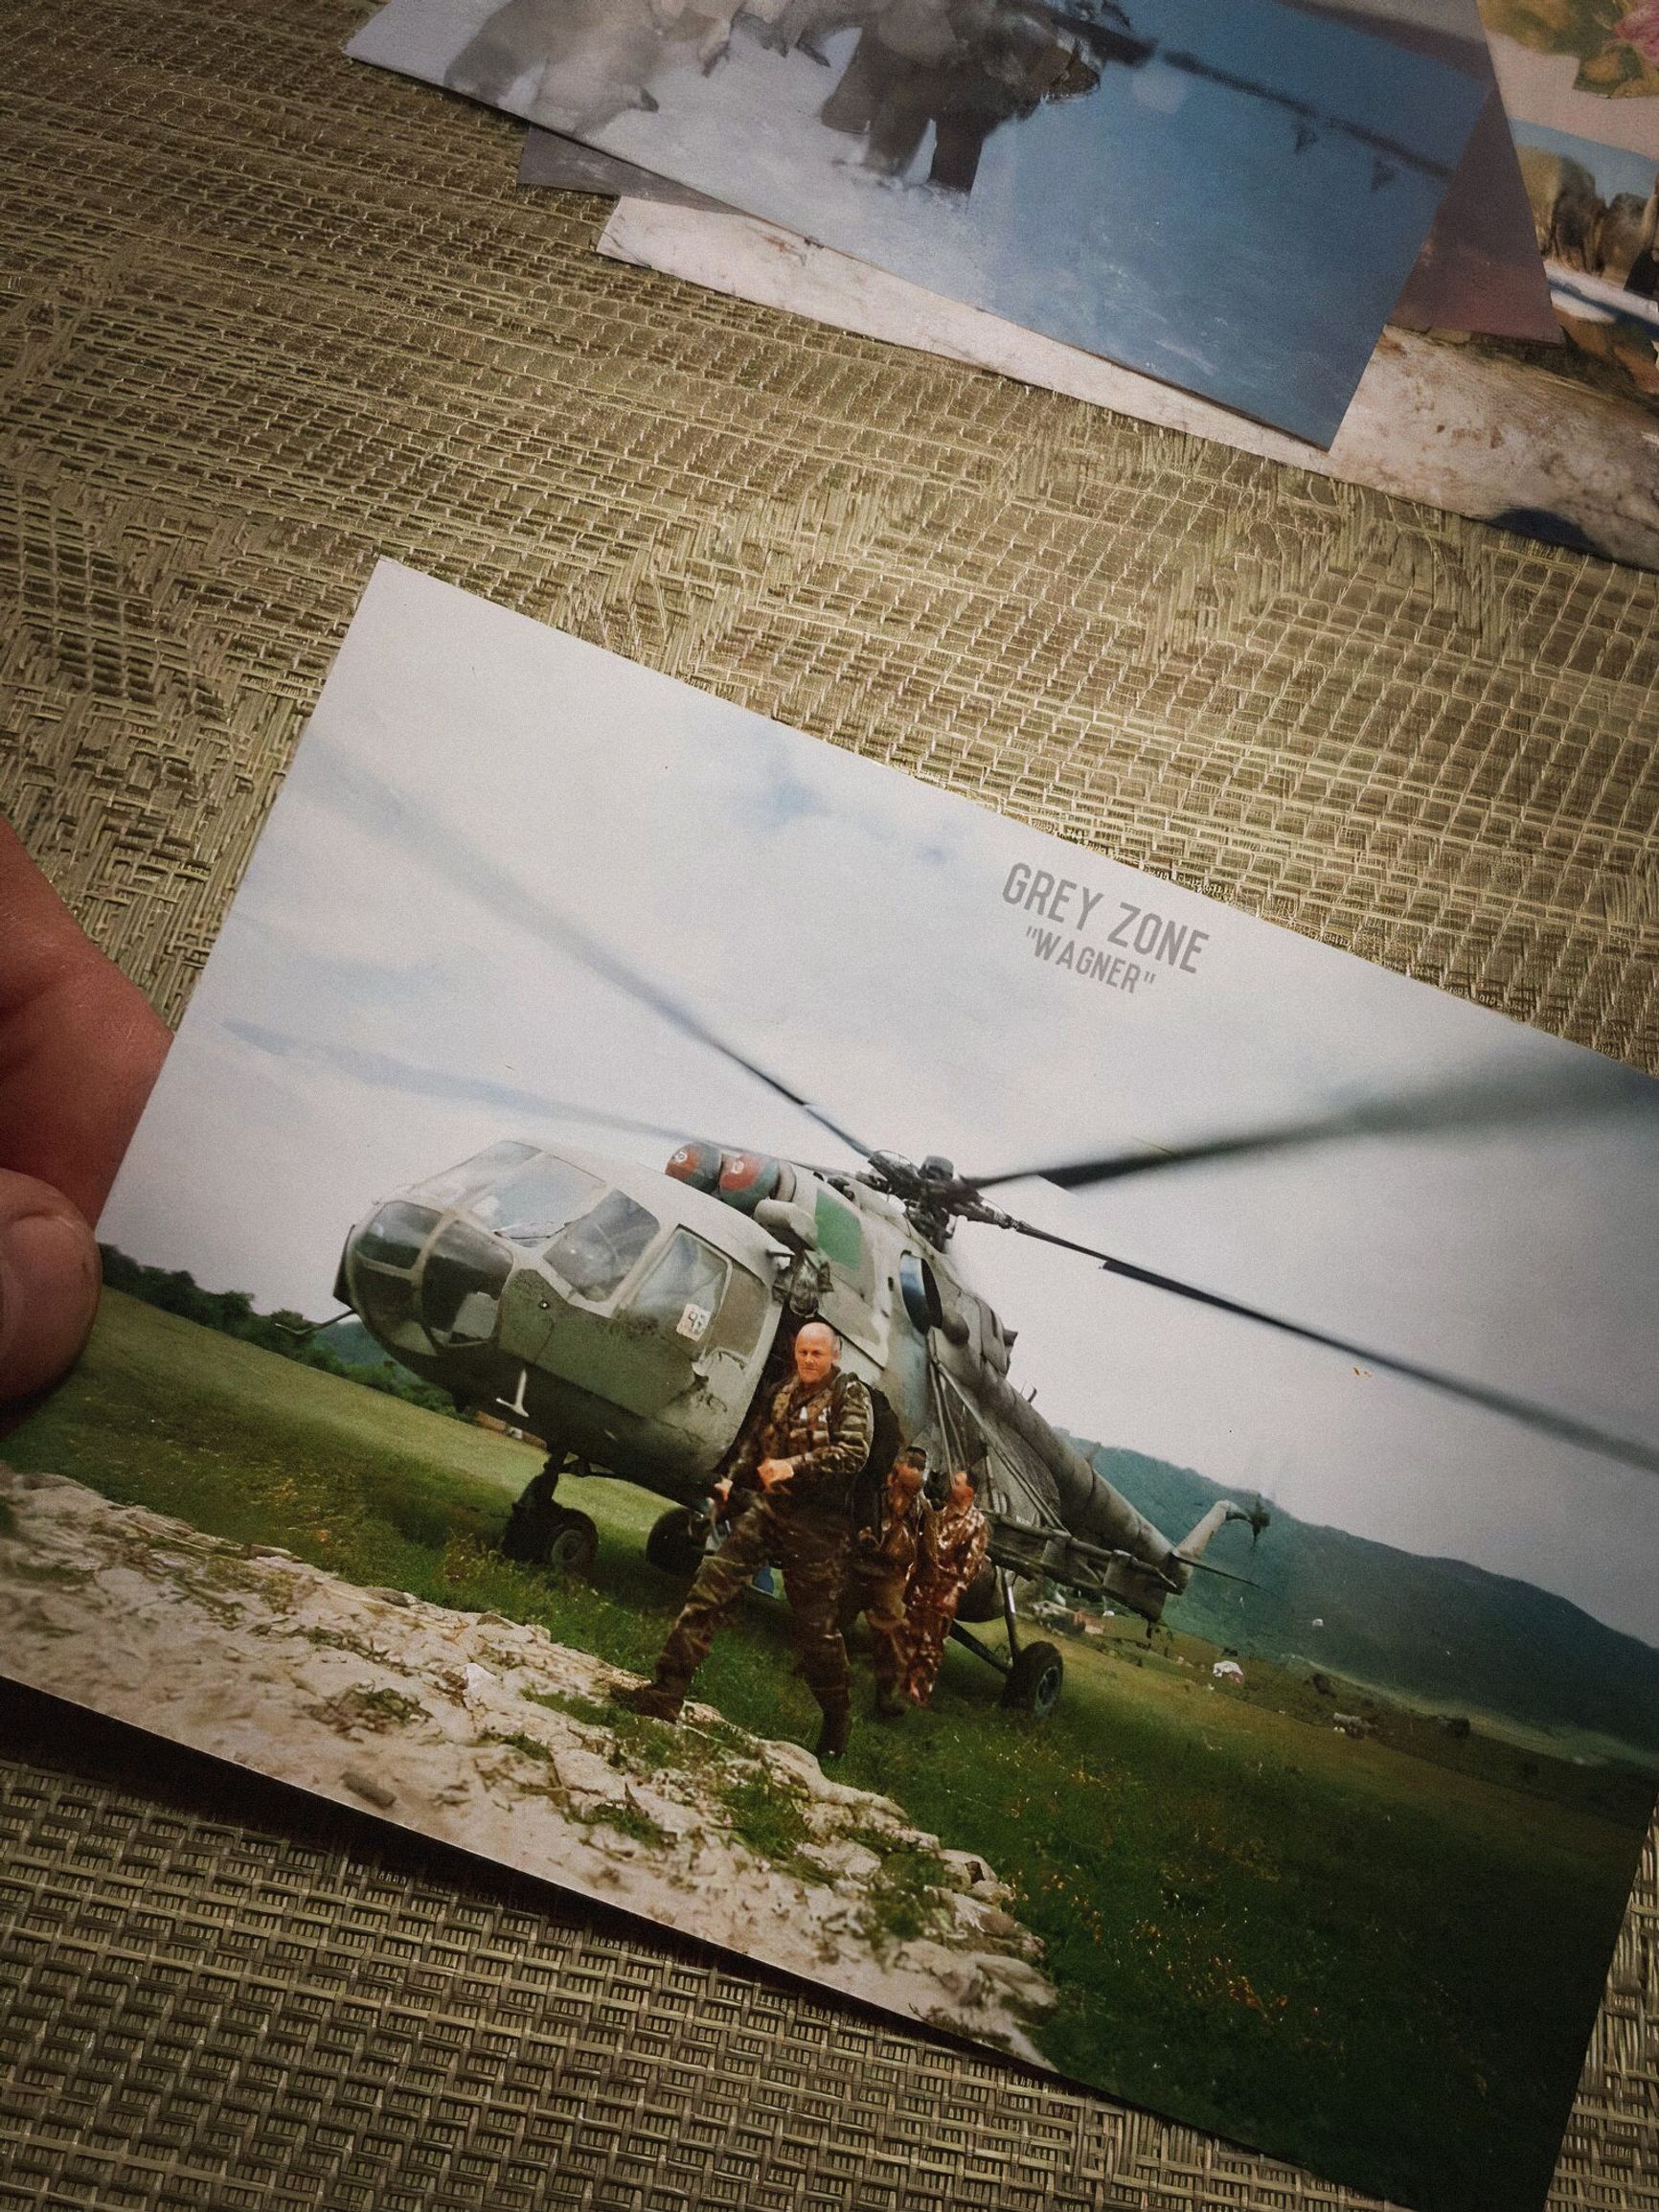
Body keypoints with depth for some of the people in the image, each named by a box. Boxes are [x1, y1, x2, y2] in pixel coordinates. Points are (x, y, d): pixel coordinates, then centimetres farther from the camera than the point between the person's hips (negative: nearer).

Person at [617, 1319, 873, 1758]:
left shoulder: (850, 1396, -3)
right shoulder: (782, 1395, 15)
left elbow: (853, 1453, -17)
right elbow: (752, 1443, 24)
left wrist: (796, 1467, -25)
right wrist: (732, 1480, 7)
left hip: (815, 1524, -5)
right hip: (765, 1507, 5)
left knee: (815, 1626, 1)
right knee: (711, 1583, -9)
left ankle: (837, 1718, 24)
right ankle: (666, 1693, -9)